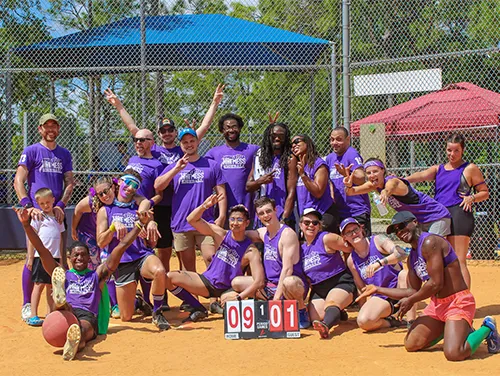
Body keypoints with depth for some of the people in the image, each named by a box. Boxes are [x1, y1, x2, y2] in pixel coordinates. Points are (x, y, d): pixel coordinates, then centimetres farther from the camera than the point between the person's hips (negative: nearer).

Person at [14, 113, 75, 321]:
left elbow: (69, 183, 11)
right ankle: (27, 305, 3)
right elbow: (18, 181, -6)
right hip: (37, 214, -4)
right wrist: (28, 206, -19)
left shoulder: (64, 154, 15)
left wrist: (61, 205, -6)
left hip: (58, 213, 4)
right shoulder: (31, 151, 2)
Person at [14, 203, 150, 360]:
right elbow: (42, 250, 20)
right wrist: (26, 224, 11)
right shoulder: (63, 275, 30)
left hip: (88, 316, -1)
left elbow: (121, 247, 23)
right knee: (67, 308, -36)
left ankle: (74, 342, -73)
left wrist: (140, 224, 18)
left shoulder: (97, 275, 29)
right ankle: (61, 303, -72)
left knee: (82, 328, -39)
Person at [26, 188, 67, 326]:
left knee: (52, 286, 11)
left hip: (55, 256, 5)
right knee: (39, 285, -6)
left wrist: (62, 258, 17)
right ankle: (33, 316, -5)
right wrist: (30, 257, -9)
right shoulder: (37, 217, -1)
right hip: (40, 256, -5)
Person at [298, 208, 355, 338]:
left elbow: (351, 249, -8)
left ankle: (326, 325, -66)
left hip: (341, 283, -6)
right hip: (318, 289, 6)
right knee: (315, 318, -16)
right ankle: (338, 314, 13)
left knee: (331, 304, -36)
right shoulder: (301, 248, 10)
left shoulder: (327, 239, -9)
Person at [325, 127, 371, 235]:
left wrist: (348, 175, -45)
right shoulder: (329, 158, 11)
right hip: (339, 213, 8)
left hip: (358, 213, -7)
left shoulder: (352, 154, -12)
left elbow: (362, 179, -26)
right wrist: (332, 199, 8)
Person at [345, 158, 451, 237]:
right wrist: (349, 186, -36)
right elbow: (351, 192, -12)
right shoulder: (374, 185, -3)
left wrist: (385, 192, -77)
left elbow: (390, 187, -53)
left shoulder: (393, 181, -27)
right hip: (419, 221, 8)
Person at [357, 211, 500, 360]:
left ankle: (486, 329, 2)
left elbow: (436, 284, -22)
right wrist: (377, 289, 20)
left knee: (453, 353, -25)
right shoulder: (412, 257, 13)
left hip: (458, 302, -9)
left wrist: (410, 301, -8)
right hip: (436, 304, 9)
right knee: (411, 344, 6)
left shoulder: (429, 242, -17)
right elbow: (413, 291, 18)